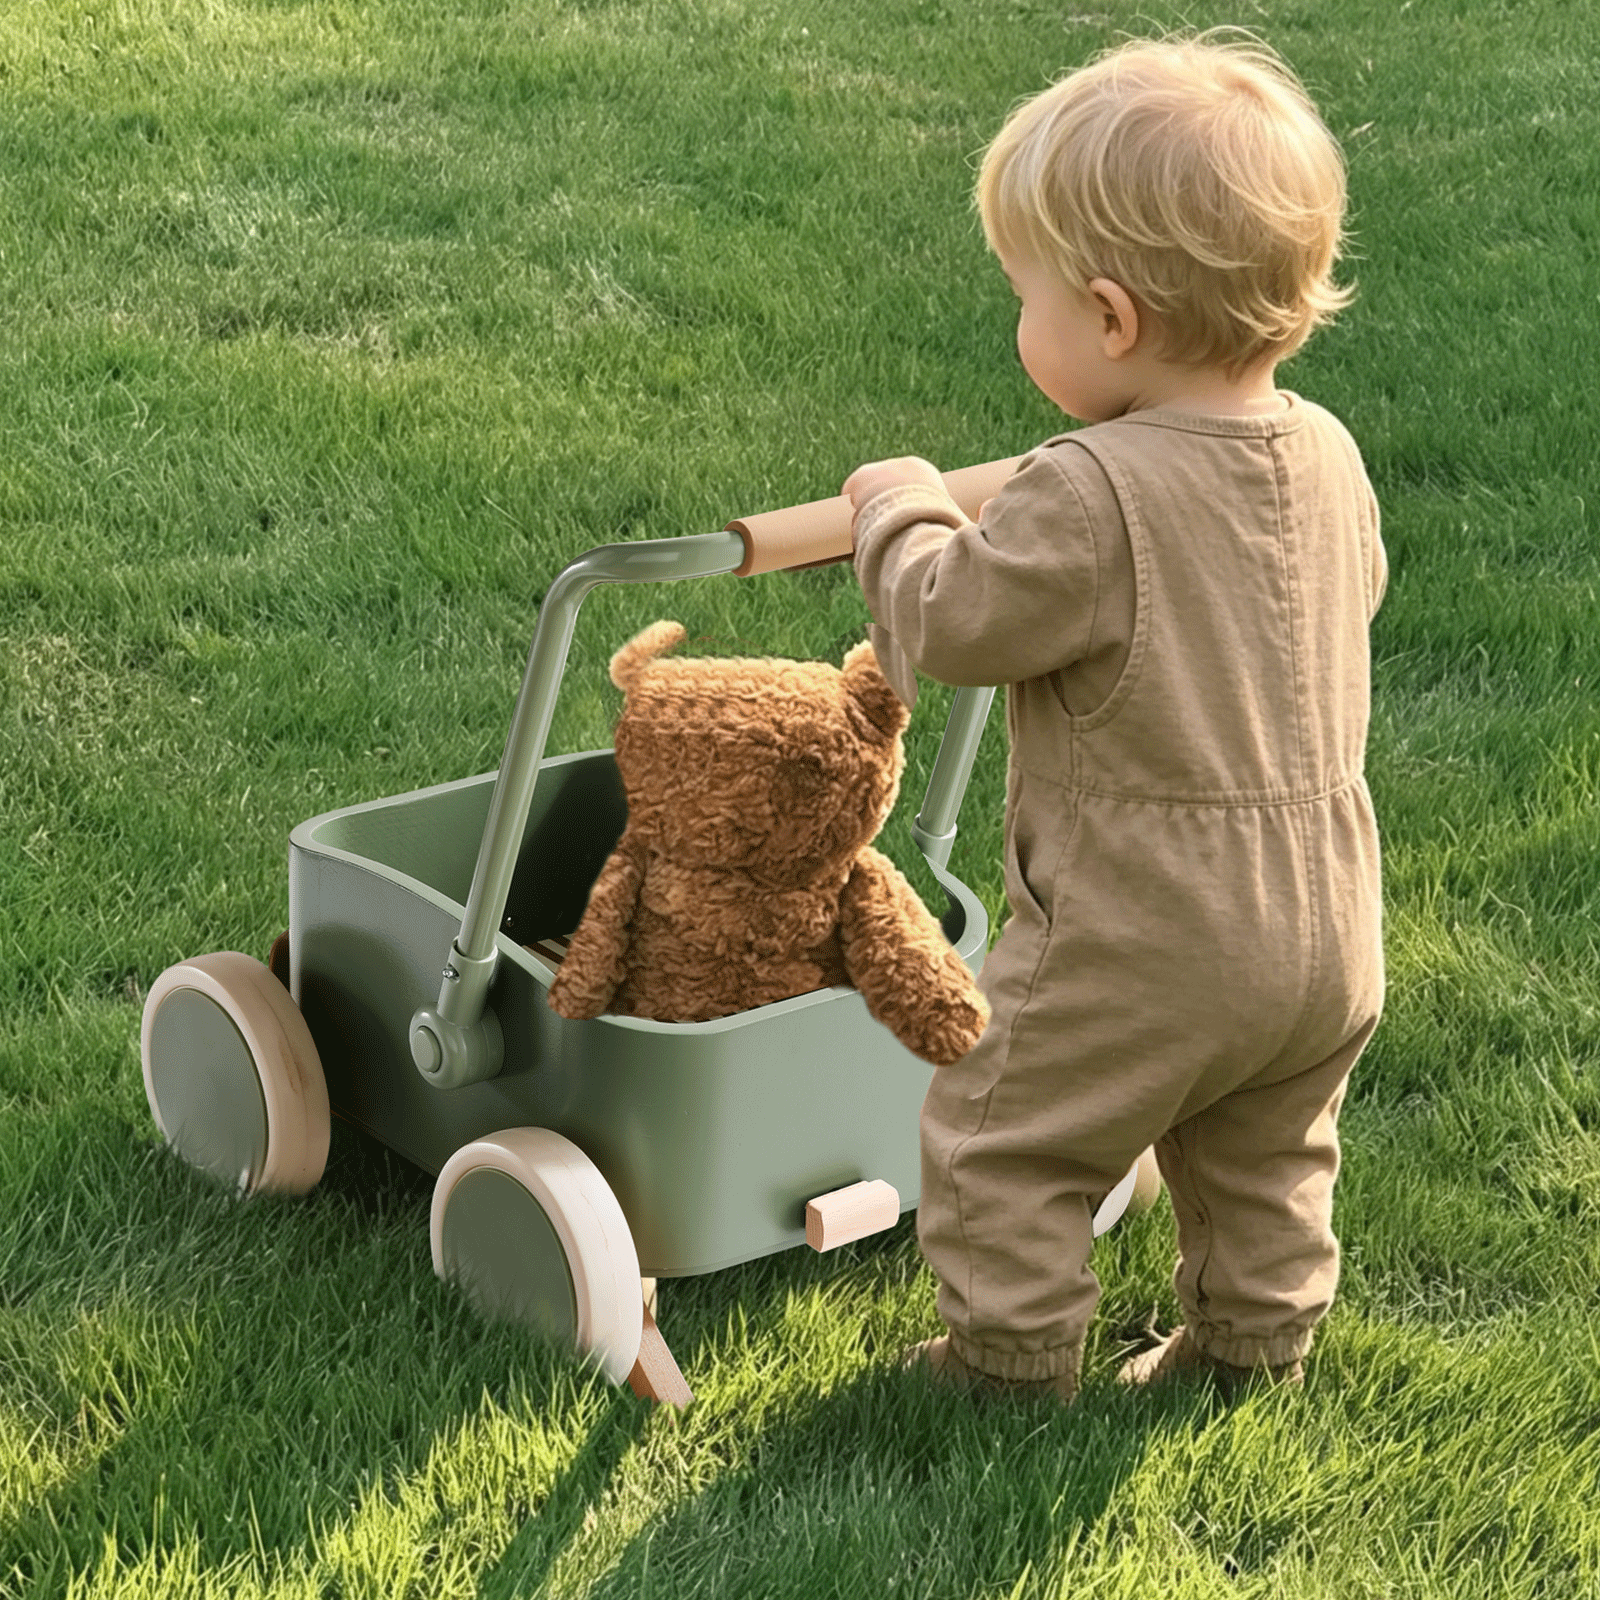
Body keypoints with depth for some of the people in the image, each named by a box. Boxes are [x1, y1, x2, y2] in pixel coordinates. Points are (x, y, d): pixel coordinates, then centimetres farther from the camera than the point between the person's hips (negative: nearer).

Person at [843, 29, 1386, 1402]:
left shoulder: (1090, 496, -26)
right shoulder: (1331, 459, -3)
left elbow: (956, 623, -16)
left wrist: (901, 508, 3)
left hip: (1140, 941, -7)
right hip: (1324, 918, 7)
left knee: (1007, 1139, 14)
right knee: (1266, 1158, 27)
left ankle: (1010, 1360, 24)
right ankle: (1255, 1340, 39)